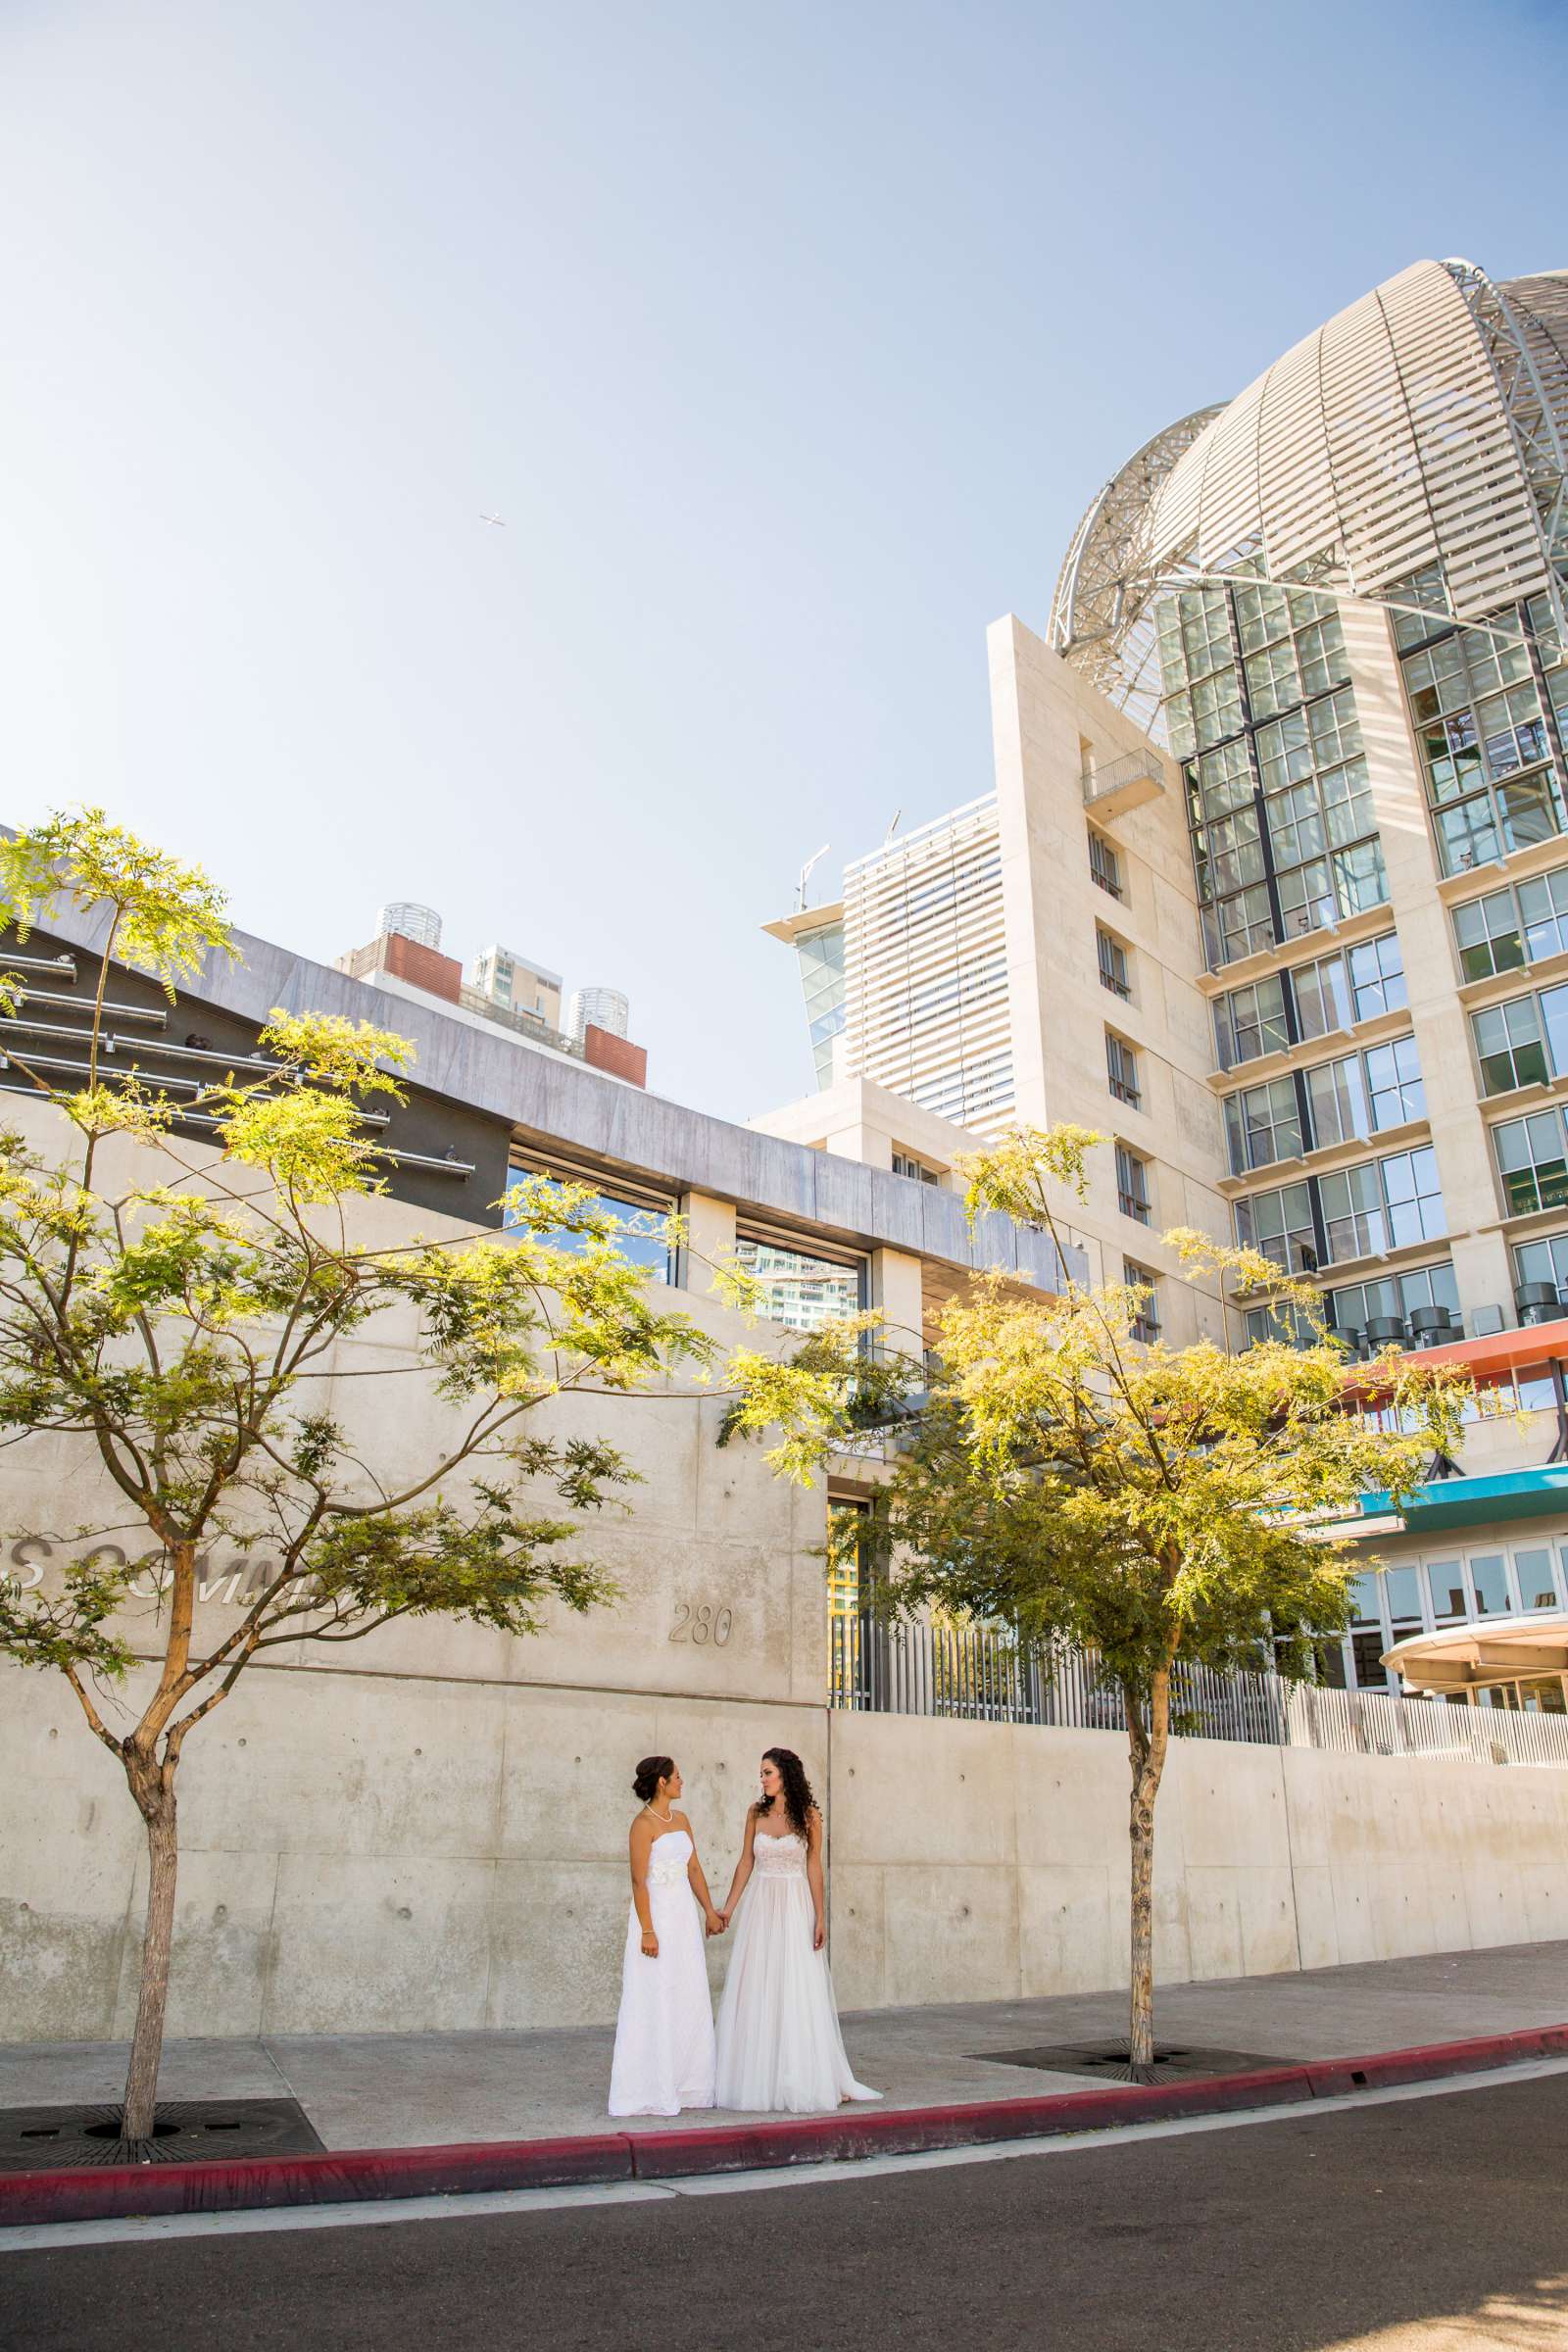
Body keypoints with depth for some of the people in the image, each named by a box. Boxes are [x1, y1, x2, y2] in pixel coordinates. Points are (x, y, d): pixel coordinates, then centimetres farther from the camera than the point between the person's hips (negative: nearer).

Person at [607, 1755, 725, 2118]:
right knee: (654, 2003, -3)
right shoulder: (644, 1824, -12)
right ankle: (650, 2090, 5)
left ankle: (683, 2083, 19)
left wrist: (710, 1912, 11)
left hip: (683, 1917, 8)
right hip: (655, 1914, -8)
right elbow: (639, 1880, -16)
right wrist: (646, 1931, -19)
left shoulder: (681, 1820, 11)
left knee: (689, 2001, 10)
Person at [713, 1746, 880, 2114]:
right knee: (756, 1991, 4)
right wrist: (728, 1907, 4)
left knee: (799, 1993, -2)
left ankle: (802, 2080, 8)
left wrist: (820, 1918, -7)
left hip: (796, 1908, -3)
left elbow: (814, 1867, -3)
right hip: (760, 1906, 3)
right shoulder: (756, 1813, 4)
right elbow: (746, 1862, 8)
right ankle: (756, 2079, 13)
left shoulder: (809, 1815, -4)